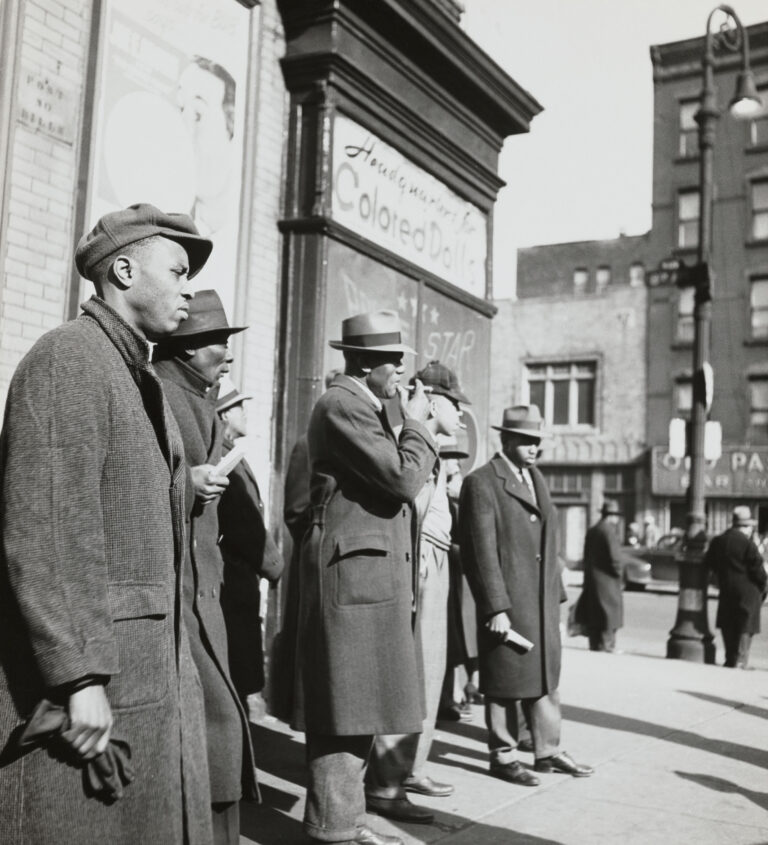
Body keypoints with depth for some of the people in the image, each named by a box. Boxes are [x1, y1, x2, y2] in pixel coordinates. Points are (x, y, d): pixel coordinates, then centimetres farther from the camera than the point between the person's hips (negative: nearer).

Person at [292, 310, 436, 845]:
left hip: (369, 574, 10)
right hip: (353, 572, -10)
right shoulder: (343, 405, -12)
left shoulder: (365, 407, 20)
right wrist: (416, 423, -7)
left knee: (358, 703, 14)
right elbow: (404, 480, -18)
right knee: (347, 704, -5)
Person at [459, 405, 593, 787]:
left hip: (543, 602, 8)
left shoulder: (537, 479, 14)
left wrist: (556, 593, 12)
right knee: (505, 681, 4)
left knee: (546, 675, 15)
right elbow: (481, 552, -16)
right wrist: (496, 607, -19)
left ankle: (548, 751, 27)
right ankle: (502, 757, 18)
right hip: (506, 602, -7)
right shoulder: (482, 483, -12)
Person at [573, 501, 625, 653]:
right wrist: (619, 577, -4)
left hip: (591, 582, 8)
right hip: (607, 582, -8)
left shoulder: (591, 531, 12)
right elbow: (614, 558, -19)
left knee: (593, 622, 13)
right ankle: (607, 649, -2)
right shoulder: (609, 531, -14)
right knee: (608, 622, -2)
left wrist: (588, 578, 14)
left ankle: (594, 649, 18)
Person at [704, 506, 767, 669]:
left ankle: (730, 658, 21)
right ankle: (740, 660, -1)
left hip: (726, 588, 6)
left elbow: (709, 563, 15)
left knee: (728, 625, 14)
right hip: (747, 590, -6)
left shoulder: (717, 541, 5)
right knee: (746, 626, 1)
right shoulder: (748, 544, -14)